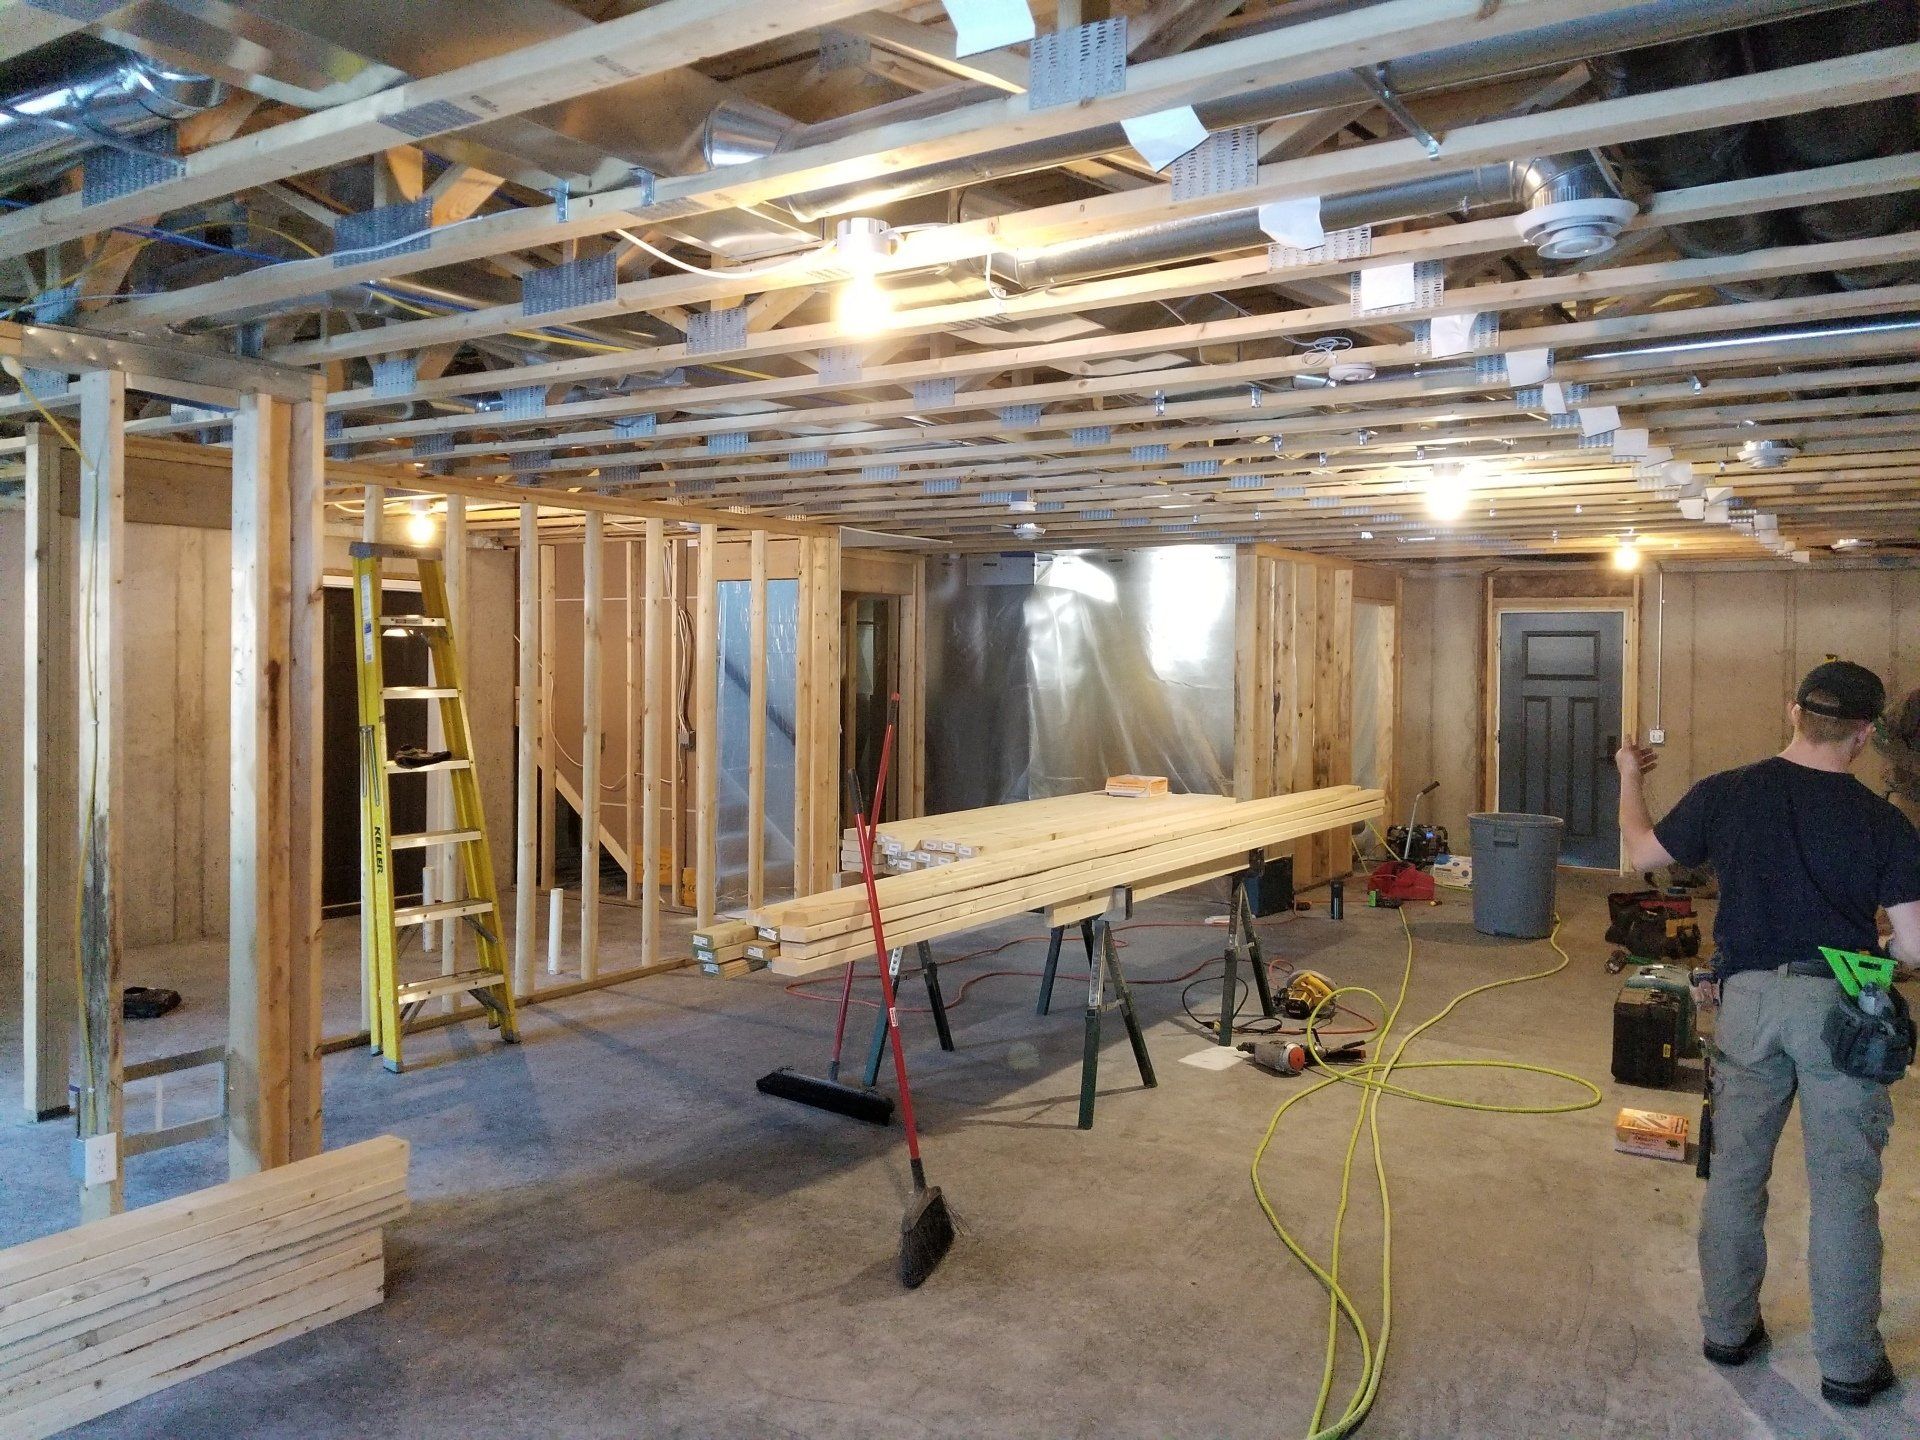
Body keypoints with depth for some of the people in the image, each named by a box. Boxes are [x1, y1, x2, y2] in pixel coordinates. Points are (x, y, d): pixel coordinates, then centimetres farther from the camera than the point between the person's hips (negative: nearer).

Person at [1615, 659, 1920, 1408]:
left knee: (1734, 1171, 14)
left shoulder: (1725, 793, -2)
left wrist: (1630, 778, 26)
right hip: (1839, 1003, -1)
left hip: (1749, 996, 2)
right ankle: (1848, 1364, 17)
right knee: (1842, 1185, 7)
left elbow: (1642, 852, 11)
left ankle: (1728, 1328, 26)